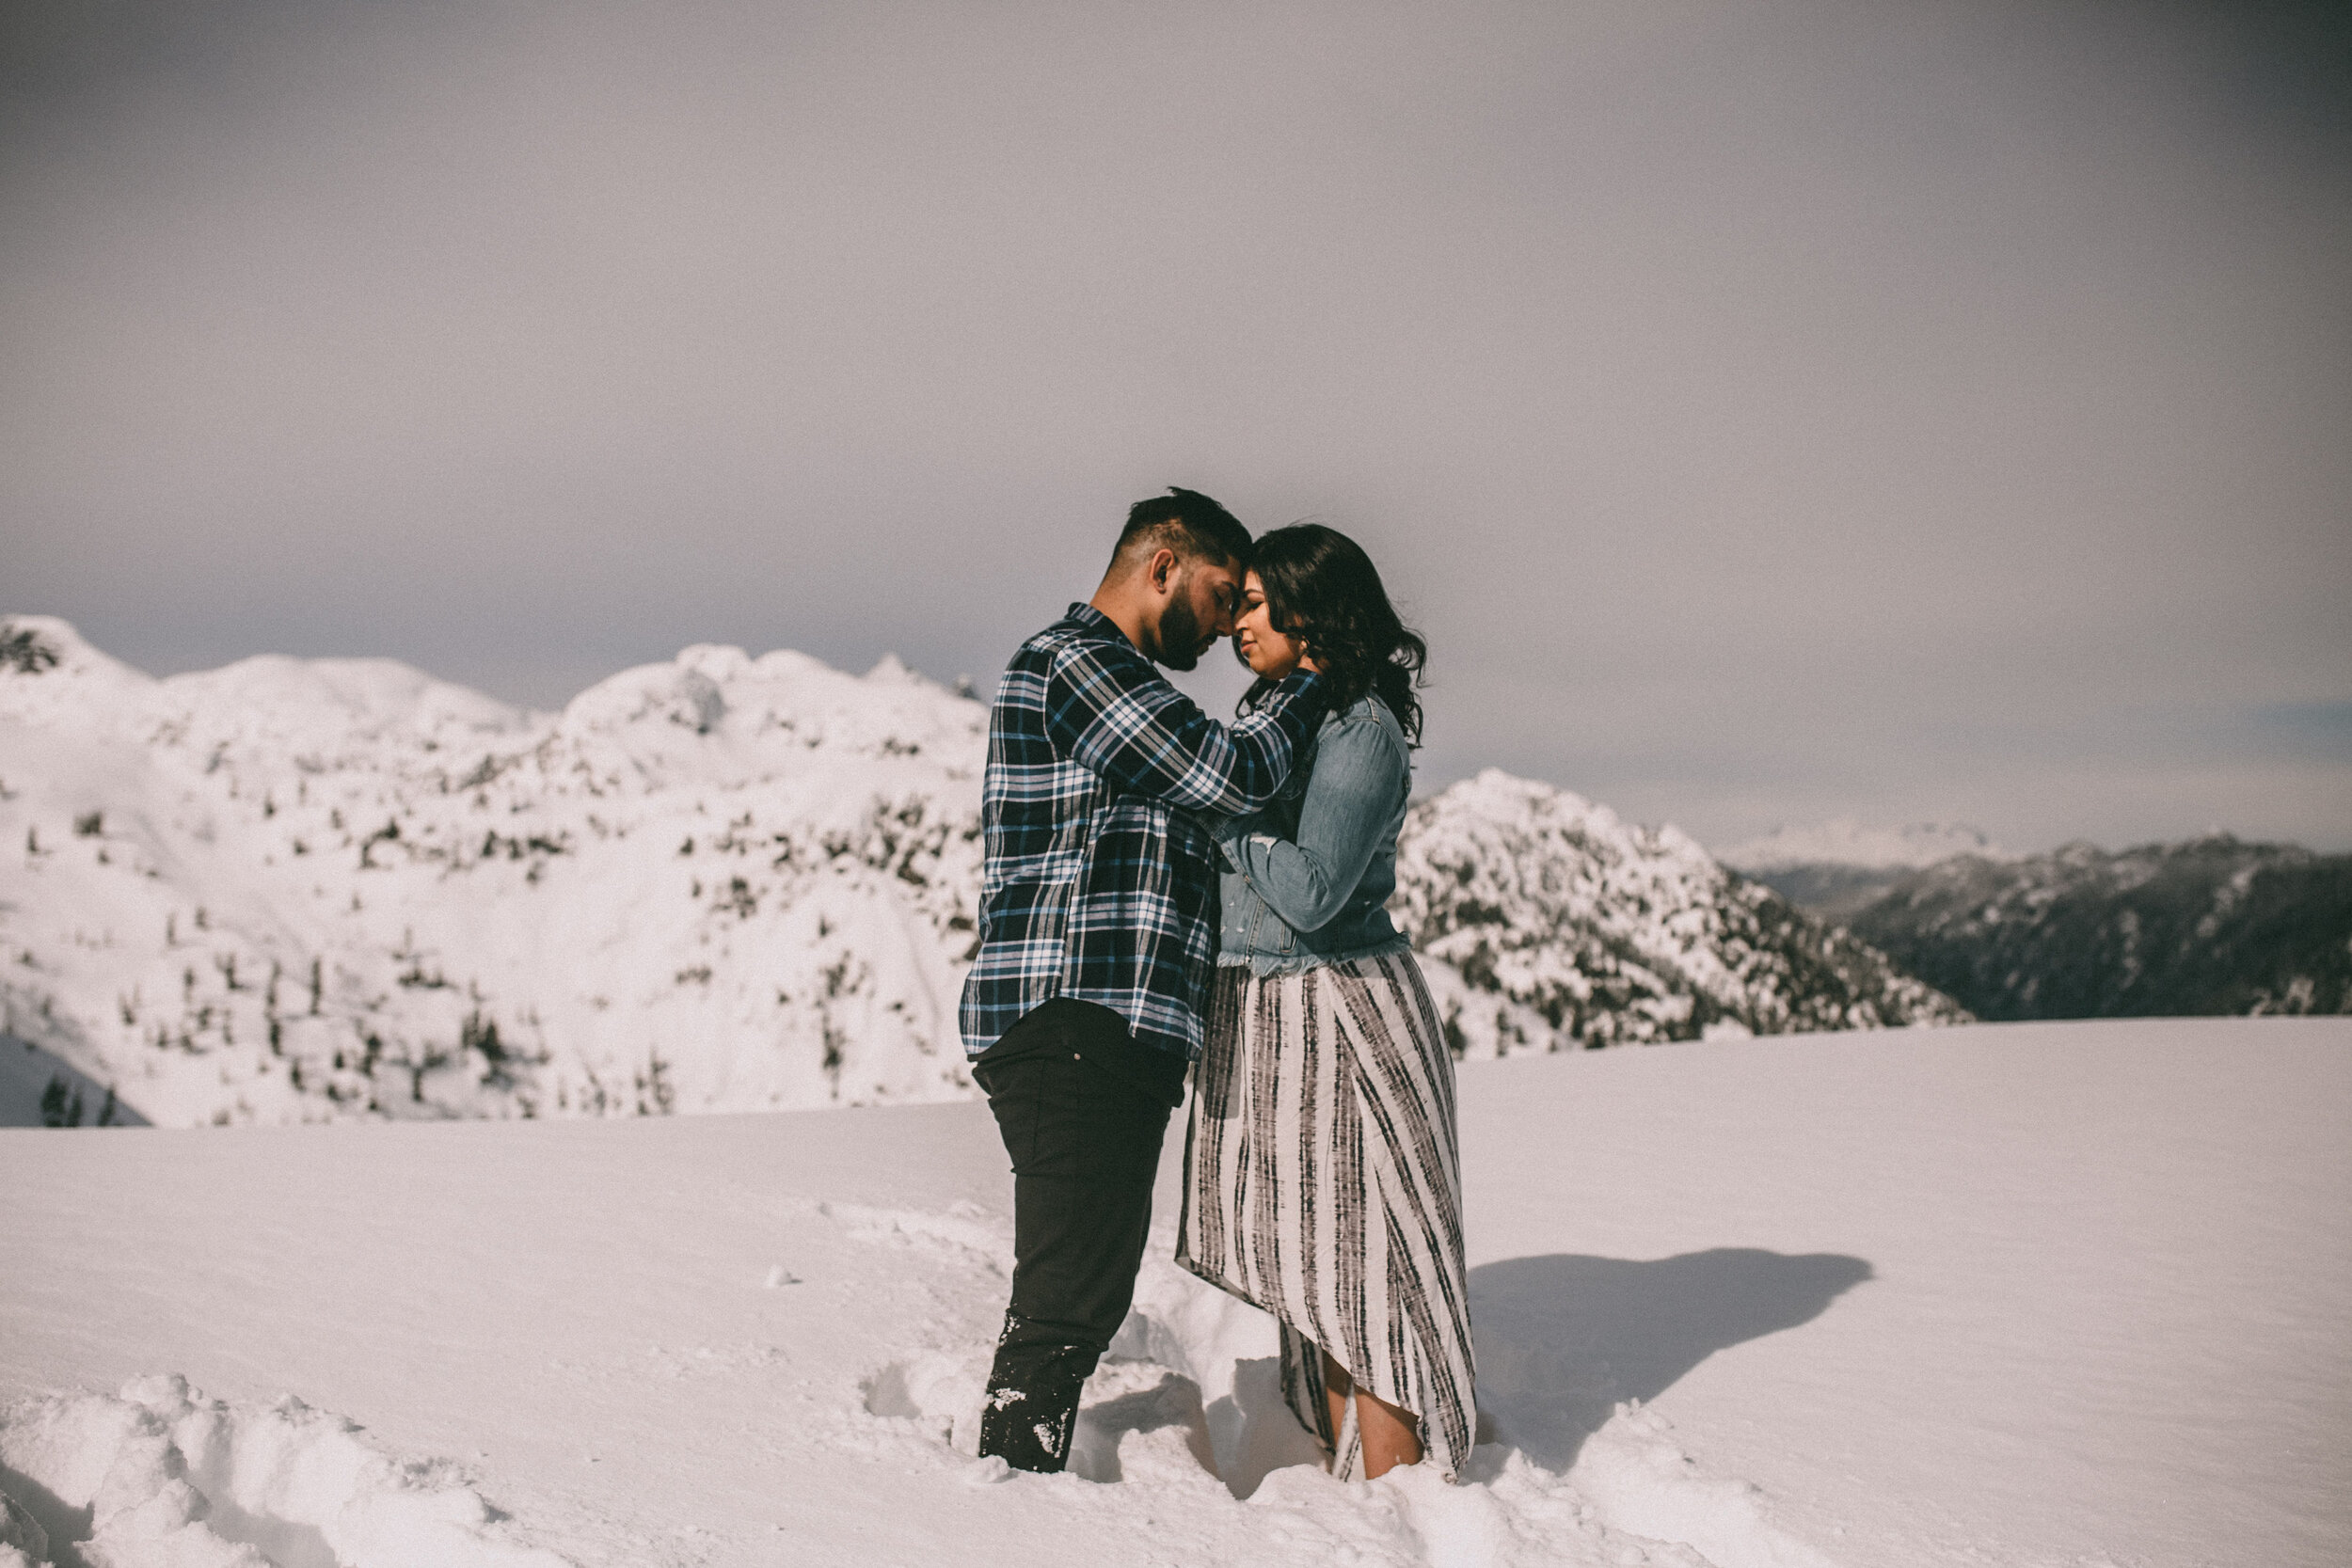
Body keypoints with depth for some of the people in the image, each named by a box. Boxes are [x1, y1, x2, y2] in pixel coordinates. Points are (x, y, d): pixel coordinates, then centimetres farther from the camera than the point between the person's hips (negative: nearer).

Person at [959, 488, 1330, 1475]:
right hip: (1073, 1025, -11)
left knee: (1087, 1291, 13)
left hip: (1111, 1035, 11)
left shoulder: (1111, 678, 26)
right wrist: (1309, 678, 0)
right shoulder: (1075, 660, -8)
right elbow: (1231, 774, -14)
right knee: (1068, 1298, -11)